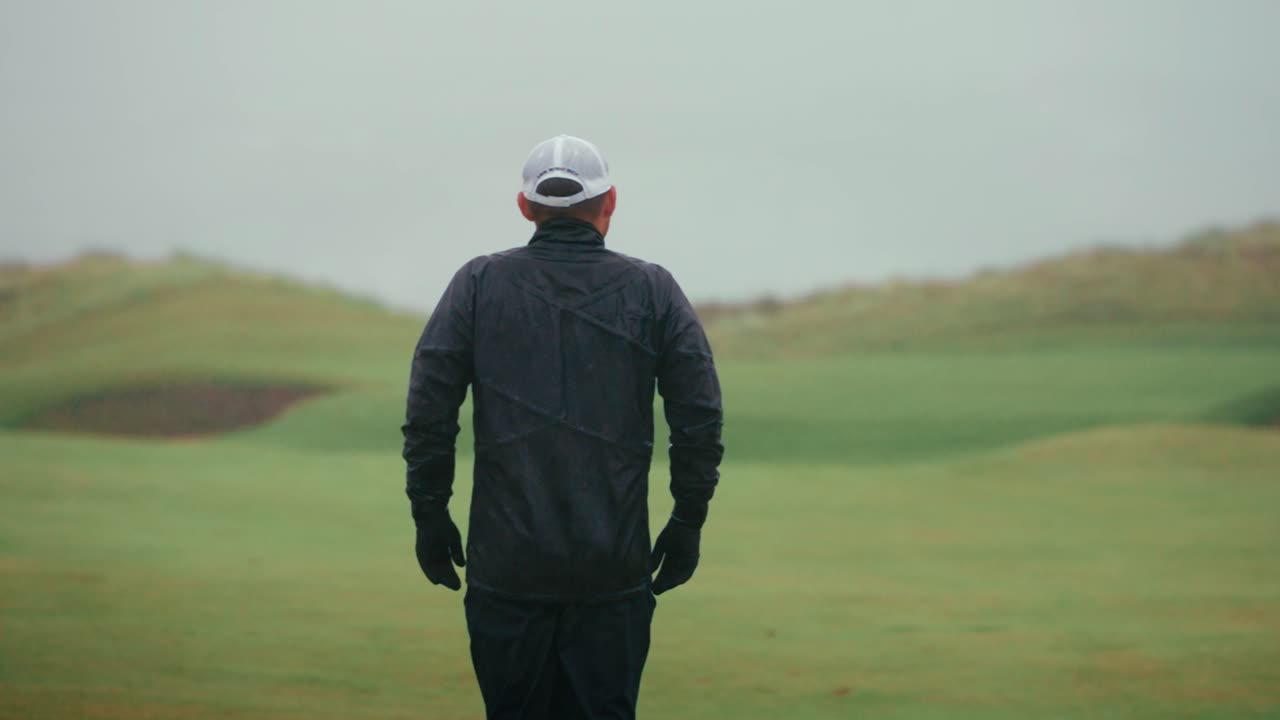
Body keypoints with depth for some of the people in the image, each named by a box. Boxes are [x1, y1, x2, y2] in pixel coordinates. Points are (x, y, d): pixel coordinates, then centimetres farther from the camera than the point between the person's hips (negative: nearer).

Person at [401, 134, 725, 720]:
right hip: (615, 567, 0)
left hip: (505, 563, 0)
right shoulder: (653, 291, 4)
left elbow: (428, 412, -1)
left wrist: (430, 517, 7)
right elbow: (700, 417, 1)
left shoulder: (479, 284, 3)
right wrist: (687, 525, 9)